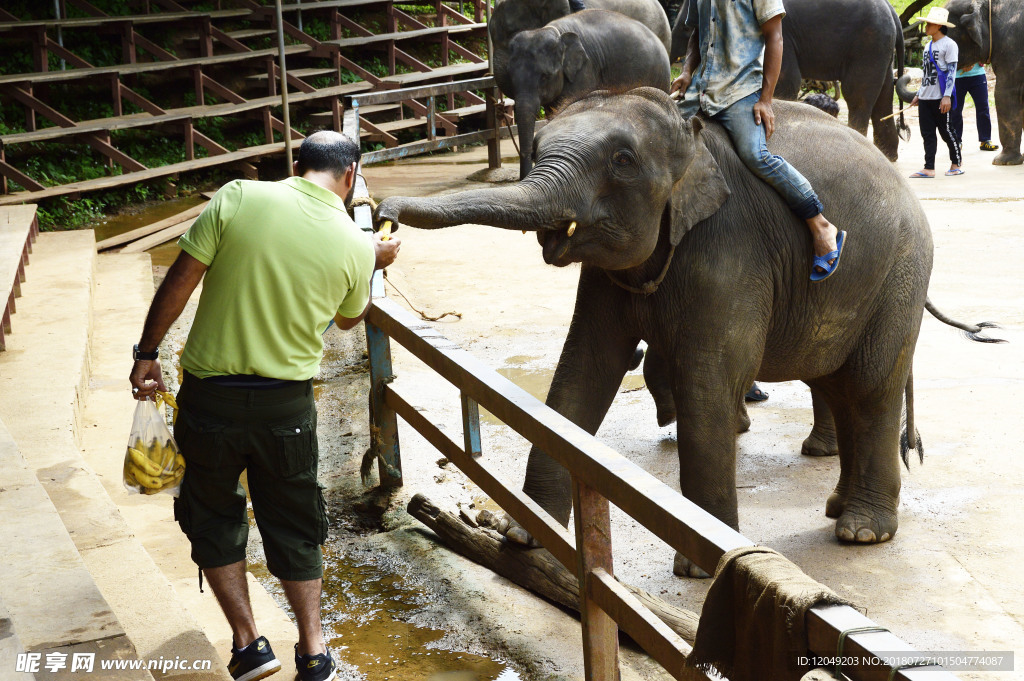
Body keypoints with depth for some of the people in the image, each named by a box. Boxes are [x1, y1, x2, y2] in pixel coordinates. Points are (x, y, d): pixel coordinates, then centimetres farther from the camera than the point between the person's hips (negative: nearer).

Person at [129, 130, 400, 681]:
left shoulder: (239, 198, -10)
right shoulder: (355, 246, -5)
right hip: (287, 403, 1)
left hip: (210, 396, -1)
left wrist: (146, 354, 2)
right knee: (293, 526, 18)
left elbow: (178, 282, -9)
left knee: (213, 517, 18)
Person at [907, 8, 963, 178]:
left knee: (946, 131, 0)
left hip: (941, 98, -7)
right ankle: (929, 168, 4)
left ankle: (957, 163, 15)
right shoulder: (928, 46, 18)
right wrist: (918, 94, 21)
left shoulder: (949, 44, -6)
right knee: (927, 133, 3)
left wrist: (947, 96, -19)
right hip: (925, 98, 8)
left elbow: (951, 71, -11)